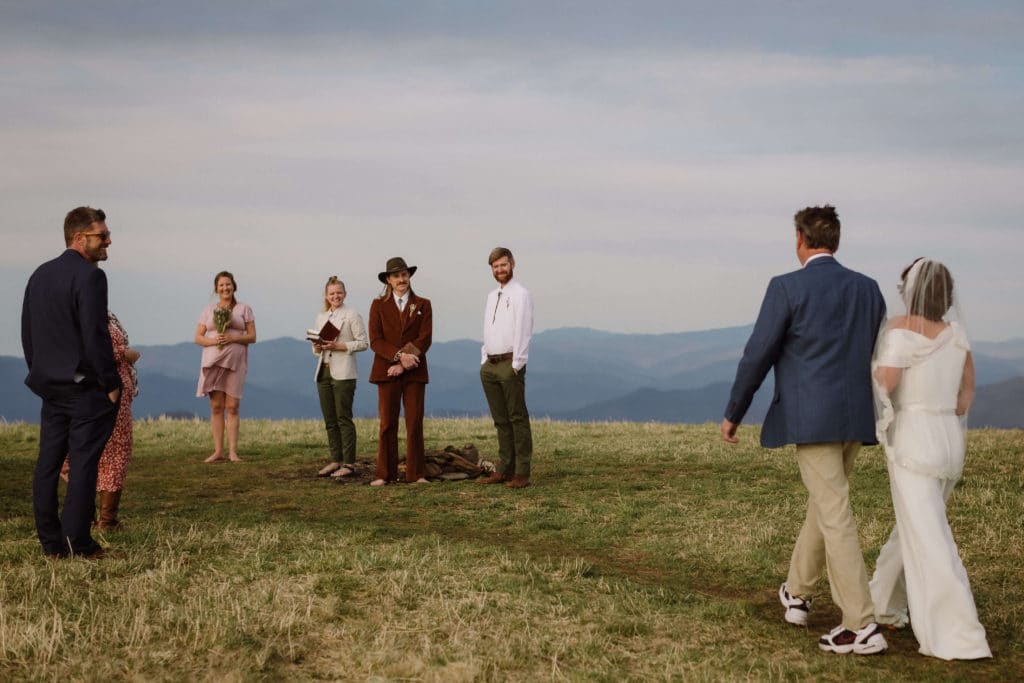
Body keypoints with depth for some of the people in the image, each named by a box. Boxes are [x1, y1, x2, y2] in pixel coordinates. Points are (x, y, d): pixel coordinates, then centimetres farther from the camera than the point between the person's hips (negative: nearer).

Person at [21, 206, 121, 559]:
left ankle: (51, 544, 13)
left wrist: (41, 374, 19)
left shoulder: (39, 275, 12)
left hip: (50, 387, 8)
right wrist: (111, 383, -11)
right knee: (83, 463, -3)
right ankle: (77, 543, -1)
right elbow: (95, 335, -19)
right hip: (87, 387, -8)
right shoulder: (89, 276, -14)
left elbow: (27, 334, 15)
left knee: (48, 463, 8)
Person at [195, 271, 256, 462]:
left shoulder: (244, 309, 8)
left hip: (235, 362, -2)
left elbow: (252, 337, 3)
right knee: (216, 406, -1)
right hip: (213, 362, 2)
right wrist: (214, 340, -12)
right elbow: (198, 337, 8)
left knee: (232, 407, -6)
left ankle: (233, 451, -5)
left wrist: (233, 338, -14)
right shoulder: (209, 310, 12)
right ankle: (218, 451, 1)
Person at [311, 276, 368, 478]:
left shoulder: (351, 315, -2)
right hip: (323, 372, 6)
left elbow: (363, 343, -6)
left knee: (344, 419, -7)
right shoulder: (321, 317, 17)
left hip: (343, 374, -6)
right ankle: (335, 460, 14)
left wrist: (339, 346, -16)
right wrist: (317, 347, -1)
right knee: (330, 421, 8)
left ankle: (349, 463, -5)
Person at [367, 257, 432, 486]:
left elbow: (425, 339, -2)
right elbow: (375, 340, -3)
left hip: (414, 372, 1)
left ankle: (416, 473, 6)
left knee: (415, 423, 1)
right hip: (386, 371, -1)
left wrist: (403, 363, -12)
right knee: (387, 424, -1)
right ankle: (385, 474, 3)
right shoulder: (379, 305, 7)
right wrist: (399, 355, -17)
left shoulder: (422, 305, 8)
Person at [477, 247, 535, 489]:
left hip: (510, 364, -8)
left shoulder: (520, 294, -6)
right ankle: (504, 469, 16)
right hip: (489, 365, 8)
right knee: (500, 420, 11)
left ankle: (522, 473, -6)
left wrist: (516, 364, -16)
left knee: (517, 418, -6)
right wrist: (484, 360, 13)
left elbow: (522, 331, -12)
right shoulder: (492, 296, 18)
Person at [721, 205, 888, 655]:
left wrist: (732, 414, 4)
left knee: (836, 517, -7)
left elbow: (757, 357, -8)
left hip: (811, 419, -6)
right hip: (854, 417, 6)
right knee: (823, 502, 23)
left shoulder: (786, 287, -9)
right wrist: (877, 417, 27)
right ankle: (796, 595, 37)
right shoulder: (868, 288, 9)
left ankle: (862, 627, -9)